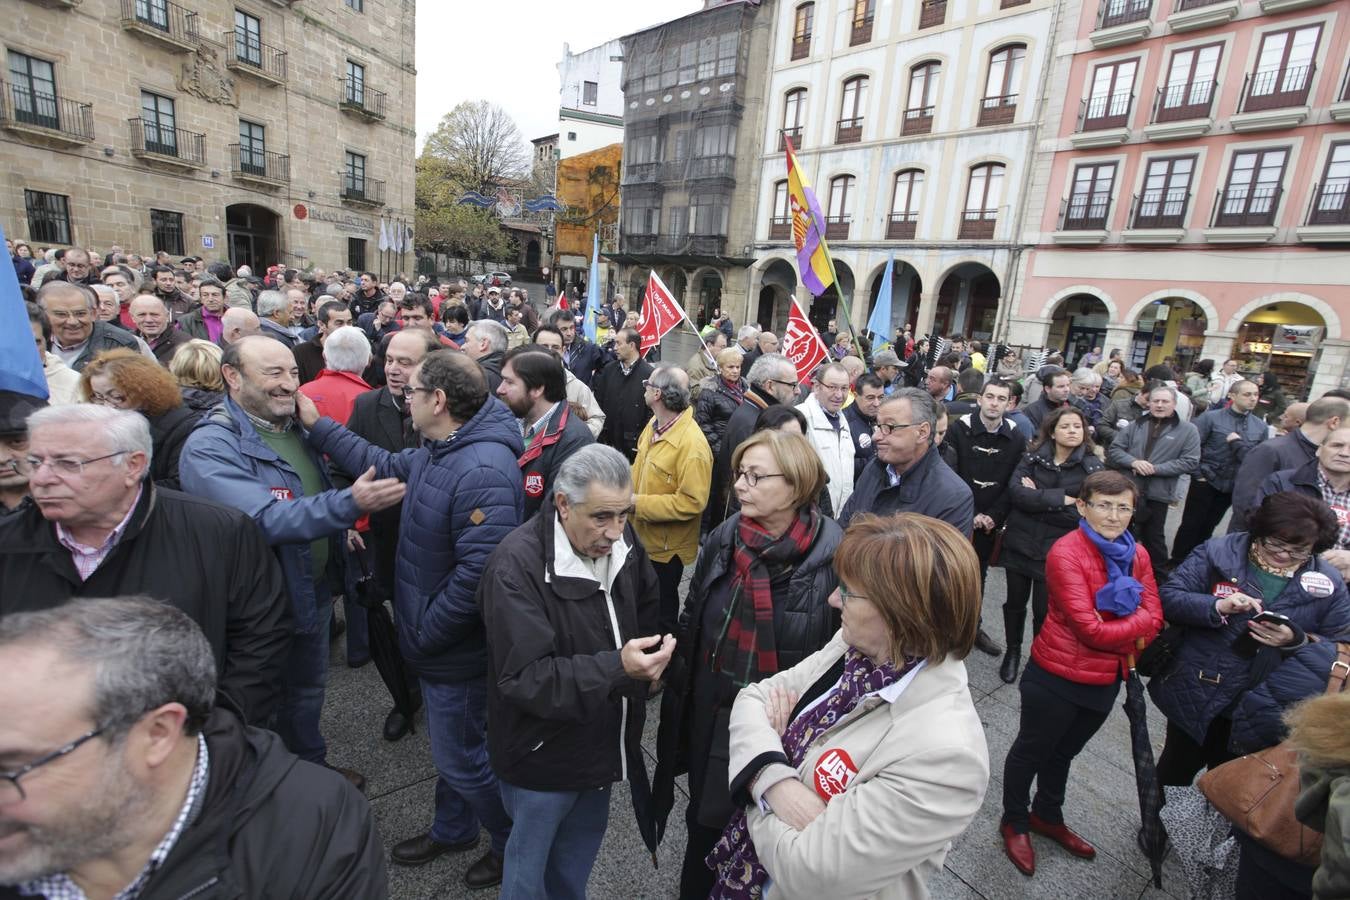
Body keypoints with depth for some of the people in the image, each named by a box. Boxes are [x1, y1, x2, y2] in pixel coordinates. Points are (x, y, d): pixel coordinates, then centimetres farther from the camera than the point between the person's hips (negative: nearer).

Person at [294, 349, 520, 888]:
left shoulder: (482, 471, -32)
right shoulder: (438, 452, 2)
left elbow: (478, 573, -34)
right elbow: (384, 467, 16)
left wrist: (424, 634, -21)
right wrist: (317, 427, 17)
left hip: (459, 650, -9)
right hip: (436, 640, 9)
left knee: (462, 758, 11)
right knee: (451, 747, 28)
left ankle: (516, 844, 36)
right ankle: (452, 830, 52)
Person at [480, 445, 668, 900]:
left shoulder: (620, 541, -9)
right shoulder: (516, 566, -29)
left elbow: (647, 606, 10)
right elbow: (525, 679, -30)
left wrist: (648, 659, -2)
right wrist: (618, 668, -39)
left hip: (602, 742, 6)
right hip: (542, 756, -5)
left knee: (579, 855, 28)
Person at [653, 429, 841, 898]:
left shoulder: (833, 556, -21)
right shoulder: (722, 540, -8)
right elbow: (692, 629, 1)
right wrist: (681, 700, 4)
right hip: (713, 716, 4)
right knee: (704, 823, 23)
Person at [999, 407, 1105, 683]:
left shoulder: (1092, 467, -4)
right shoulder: (1033, 456, -1)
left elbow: (1082, 513, -13)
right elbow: (1015, 491, -15)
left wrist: (1037, 498, -12)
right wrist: (1059, 499, -20)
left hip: (1056, 550, -1)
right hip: (1020, 542, 2)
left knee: (1044, 610, 5)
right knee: (1015, 603, 14)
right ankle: (1012, 652, 36)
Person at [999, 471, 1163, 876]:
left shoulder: (1137, 554, 0)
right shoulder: (1066, 553, -23)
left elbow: (1154, 618, -6)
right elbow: (1089, 628, -26)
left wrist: (1113, 631, -21)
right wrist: (1133, 627, -13)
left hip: (1107, 679, 7)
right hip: (1058, 678, -6)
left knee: (1064, 752, 27)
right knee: (1031, 751, 15)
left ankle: (1048, 816, 49)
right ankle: (1015, 823, 37)